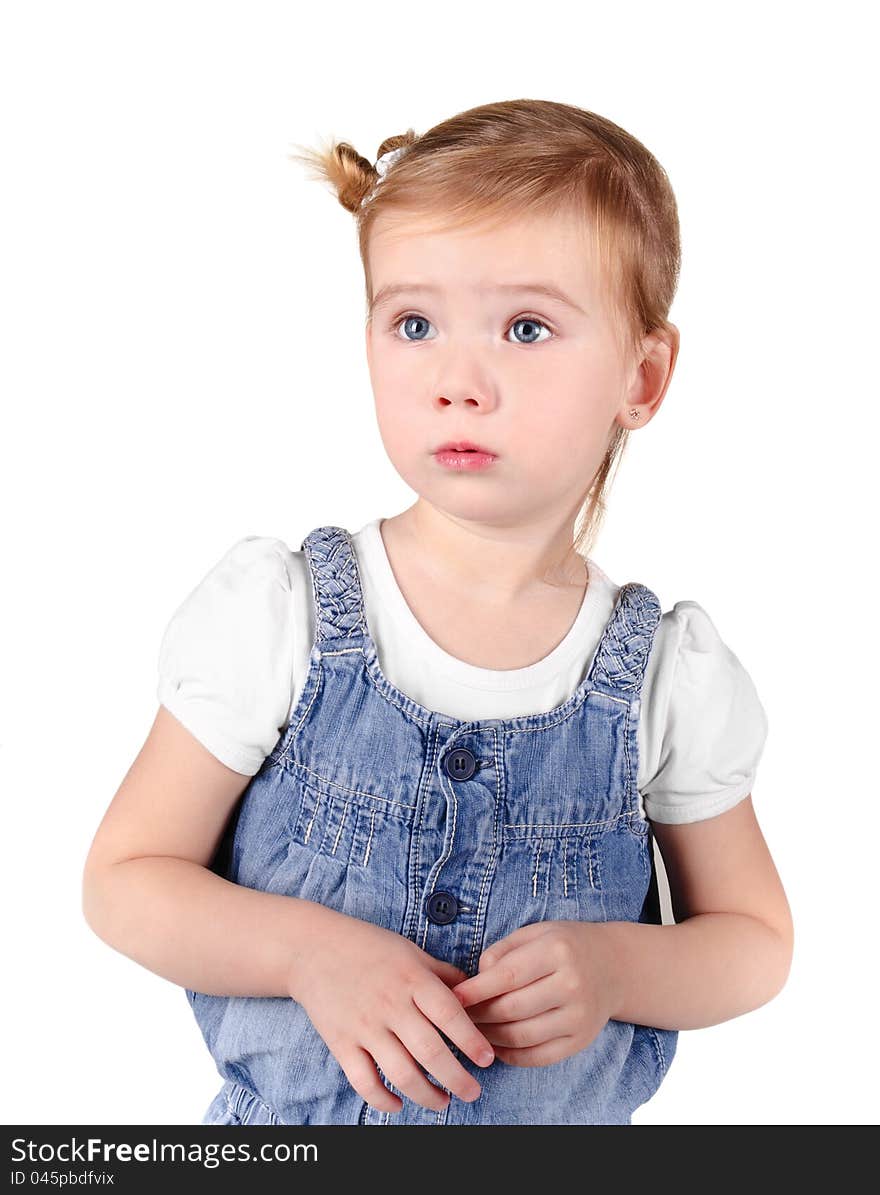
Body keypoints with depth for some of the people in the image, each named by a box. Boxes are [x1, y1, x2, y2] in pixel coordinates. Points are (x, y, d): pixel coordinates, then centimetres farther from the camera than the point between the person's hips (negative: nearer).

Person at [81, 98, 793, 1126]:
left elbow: (756, 940, -1)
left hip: (573, 1118, 1)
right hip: (284, 1112, 0)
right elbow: (124, 882, -10)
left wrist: (613, 965, -19)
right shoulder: (277, 614, -15)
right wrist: (308, 950, -25)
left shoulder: (668, 675, -12)